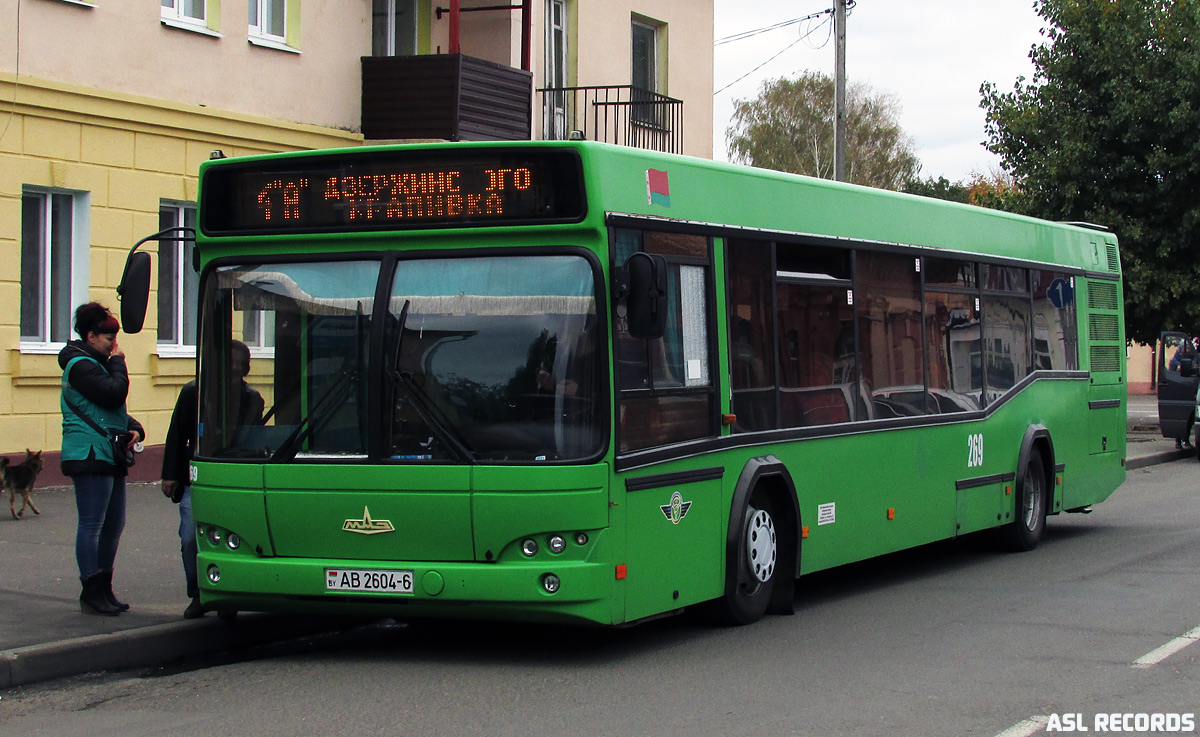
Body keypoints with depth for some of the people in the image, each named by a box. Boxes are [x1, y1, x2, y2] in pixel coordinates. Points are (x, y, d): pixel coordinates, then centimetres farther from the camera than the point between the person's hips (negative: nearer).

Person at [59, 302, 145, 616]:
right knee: (92, 524, -8)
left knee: (114, 524, 12)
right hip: (90, 457, -10)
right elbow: (114, 394, -23)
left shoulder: (95, 364, 22)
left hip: (109, 458, 10)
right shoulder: (81, 365, -11)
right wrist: (119, 363, -7)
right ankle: (91, 593, -6)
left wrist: (134, 429, 6)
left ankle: (104, 589, 19)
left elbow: (115, 408, 24)